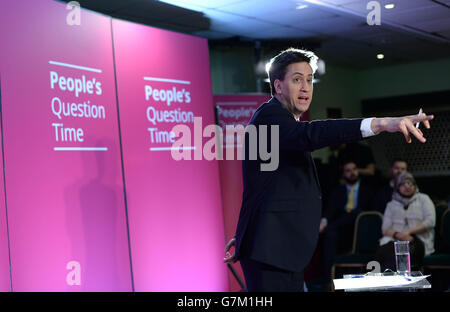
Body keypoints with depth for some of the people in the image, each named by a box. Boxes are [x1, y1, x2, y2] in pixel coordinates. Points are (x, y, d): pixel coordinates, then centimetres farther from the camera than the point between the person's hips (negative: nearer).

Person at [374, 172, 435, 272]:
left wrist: (409, 231, -11)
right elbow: (385, 229, 11)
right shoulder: (391, 204, 24)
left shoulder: (423, 199, 18)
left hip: (418, 240, -2)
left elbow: (430, 221, 2)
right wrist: (397, 234, -13)